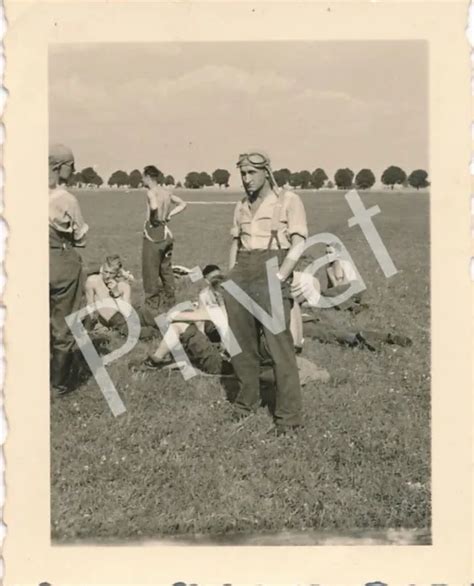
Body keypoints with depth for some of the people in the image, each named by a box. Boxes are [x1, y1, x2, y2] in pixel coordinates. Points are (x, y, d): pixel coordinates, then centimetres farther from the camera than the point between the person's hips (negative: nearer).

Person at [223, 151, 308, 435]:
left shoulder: (289, 200, -1)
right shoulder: (242, 206, 17)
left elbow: (299, 245, -8)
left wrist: (278, 279, -17)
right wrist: (231, 280, 10)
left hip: (271, 272, -6)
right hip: (241, 273, 6)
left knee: (279, 344, -9)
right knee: (241, 344, 9)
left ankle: (289, 415, -2)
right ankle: (247, 401, 25)